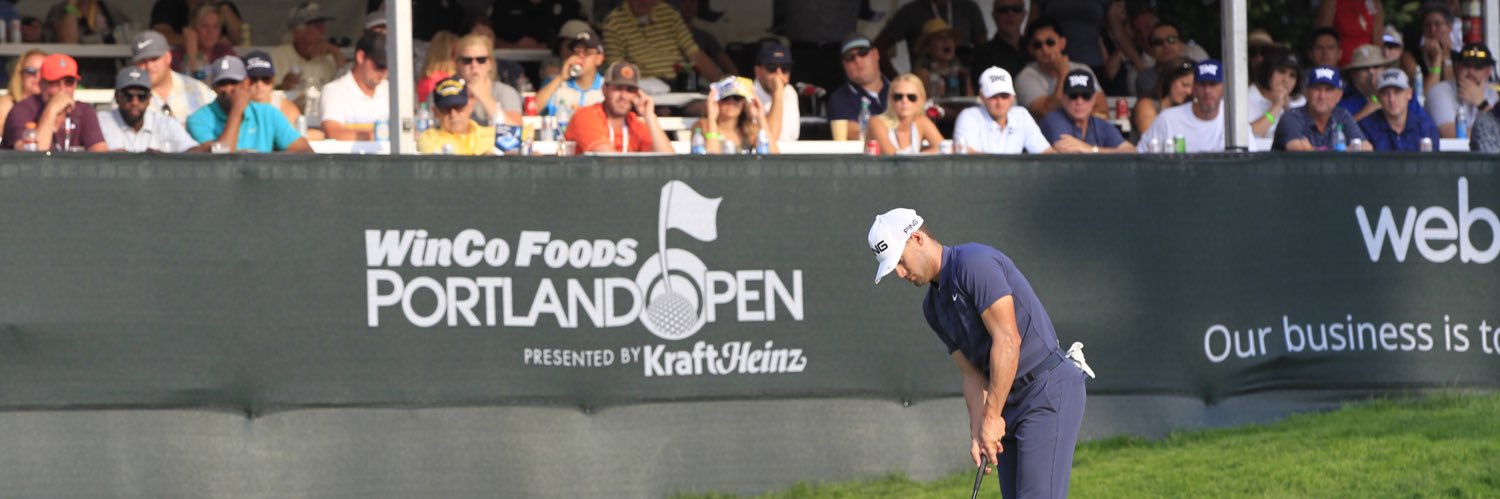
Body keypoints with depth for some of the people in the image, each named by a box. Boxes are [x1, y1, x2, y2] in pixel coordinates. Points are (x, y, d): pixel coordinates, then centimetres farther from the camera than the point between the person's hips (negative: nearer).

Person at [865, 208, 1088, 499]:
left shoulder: (975, 263, -15)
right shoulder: (934, 306, 14)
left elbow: (1007, 341, -21)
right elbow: (973, 374, 12)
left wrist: (992, 417, -18)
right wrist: (978, 432, -3)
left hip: (1051, 391, -10)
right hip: (1012, 404, 10)